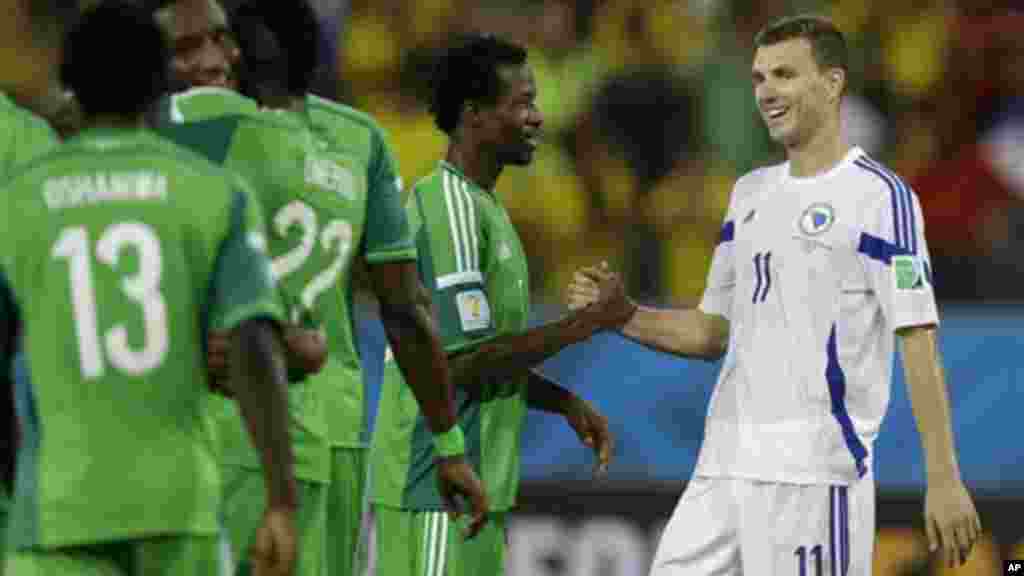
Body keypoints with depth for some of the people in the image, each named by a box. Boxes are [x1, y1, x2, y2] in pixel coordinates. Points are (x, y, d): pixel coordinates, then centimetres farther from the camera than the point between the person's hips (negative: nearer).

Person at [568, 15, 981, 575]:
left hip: (814, 466, -7)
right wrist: (623, 315, 4)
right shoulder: (750, 193, 16)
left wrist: (944, 480, -16)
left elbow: (918, 340, -11)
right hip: (724, 463, 7)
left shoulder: (878, 196, -6)